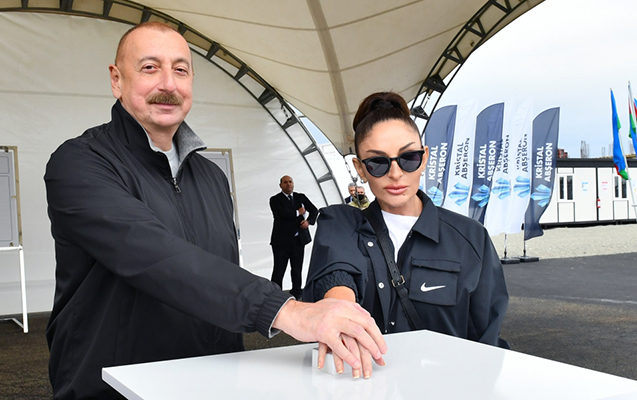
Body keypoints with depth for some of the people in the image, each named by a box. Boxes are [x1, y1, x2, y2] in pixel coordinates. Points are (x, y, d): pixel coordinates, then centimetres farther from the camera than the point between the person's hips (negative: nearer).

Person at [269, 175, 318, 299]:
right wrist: (298, 213, -8)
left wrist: (308, 221, -5)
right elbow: (281, 214, -17)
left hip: (298, 239, 4)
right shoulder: (275, 200, 0)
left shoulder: (301, 197, 13)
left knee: (297, 268, 10)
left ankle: (296, 292, 21)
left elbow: (314, 210, 14)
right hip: (281, 239, -4)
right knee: (279, 270, -4)